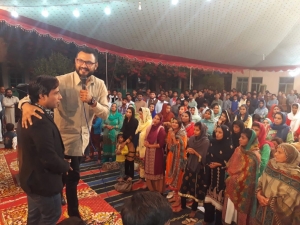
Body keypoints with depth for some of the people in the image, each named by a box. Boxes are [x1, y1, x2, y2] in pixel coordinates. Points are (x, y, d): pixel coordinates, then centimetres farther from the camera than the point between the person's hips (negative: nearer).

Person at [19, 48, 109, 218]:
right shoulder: (62, 81, -18)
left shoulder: (99, 85, -6)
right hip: (62, 140, -4)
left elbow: (105, 114, -10)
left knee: (73, 176, 25)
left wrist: (92, 101, -28)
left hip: (81, 140, 5)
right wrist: (26, 104, -48)